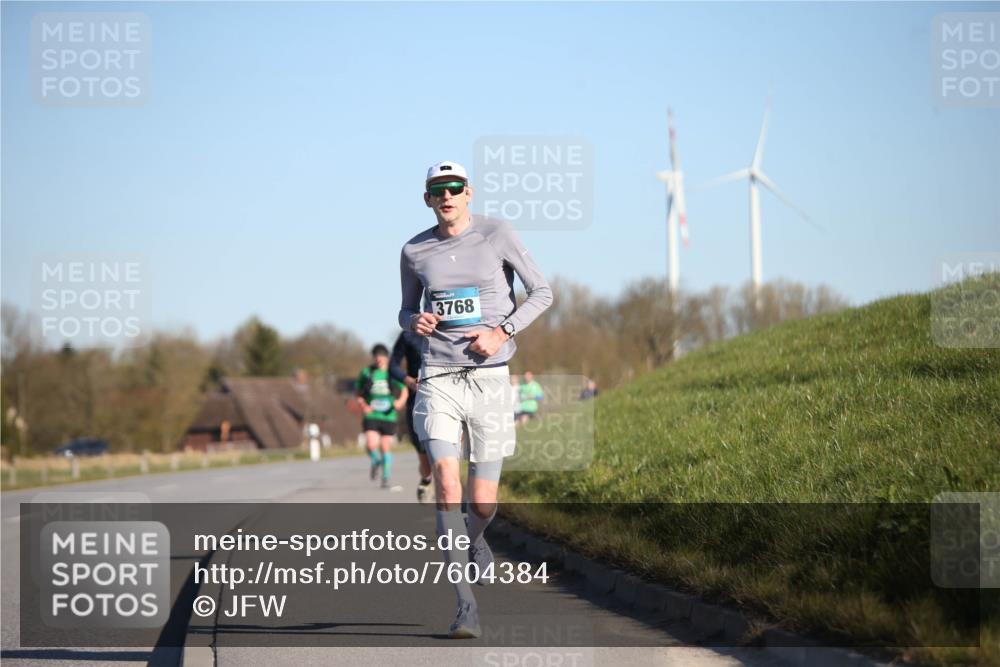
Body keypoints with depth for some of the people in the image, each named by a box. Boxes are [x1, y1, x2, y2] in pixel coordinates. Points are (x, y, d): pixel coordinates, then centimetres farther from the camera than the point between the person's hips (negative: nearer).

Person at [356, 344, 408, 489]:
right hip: (371, 416, 0)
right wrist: (363, 405, -8)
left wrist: (401, 401, -8)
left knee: (385, 447, 4)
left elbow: (404, 391, 12)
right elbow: (359, 394, 11)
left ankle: (386, 477, 18)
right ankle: (376, 461, 15)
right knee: (371, 444, -18)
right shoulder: (366, 373, 3)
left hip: (388, 416, 1)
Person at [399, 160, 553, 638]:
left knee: (482, 502, -1)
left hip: (490, 378, -1)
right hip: (438, 379, 1)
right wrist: (415, 322, -4)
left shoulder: (497, 235, 0)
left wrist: (503, 331, -10)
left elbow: (542, 292, 5)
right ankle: (466, 604, -17)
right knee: (446, 481, -19)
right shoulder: (414, 252, 7)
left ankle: (475, 542, 38)